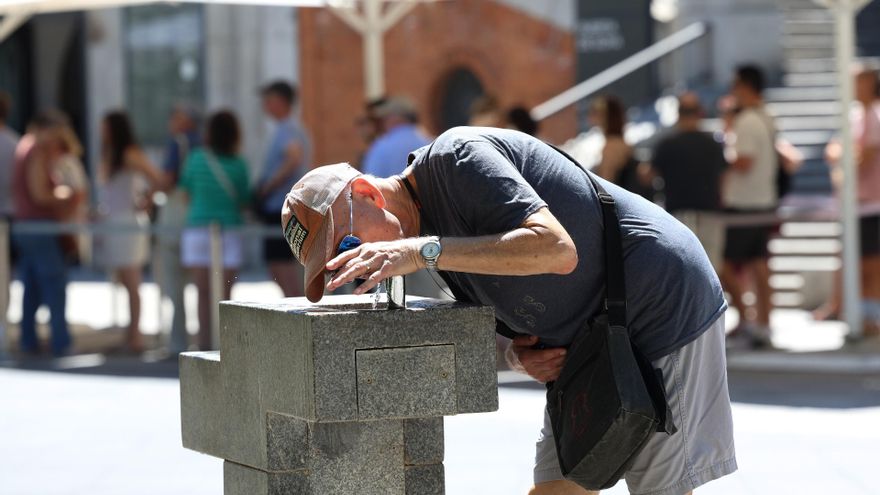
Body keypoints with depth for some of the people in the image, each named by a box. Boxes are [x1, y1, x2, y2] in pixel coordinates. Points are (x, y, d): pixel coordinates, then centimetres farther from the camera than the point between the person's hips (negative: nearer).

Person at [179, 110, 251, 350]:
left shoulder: (196, 158, -2)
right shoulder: (238, 164, -4)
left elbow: (187, 191, 10)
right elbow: (243, 201, 4)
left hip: (197, 229, 1)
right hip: (228, 230, -1)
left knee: (204, 293, 8)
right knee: (224, 295, 3)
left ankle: (205, 342, 4)